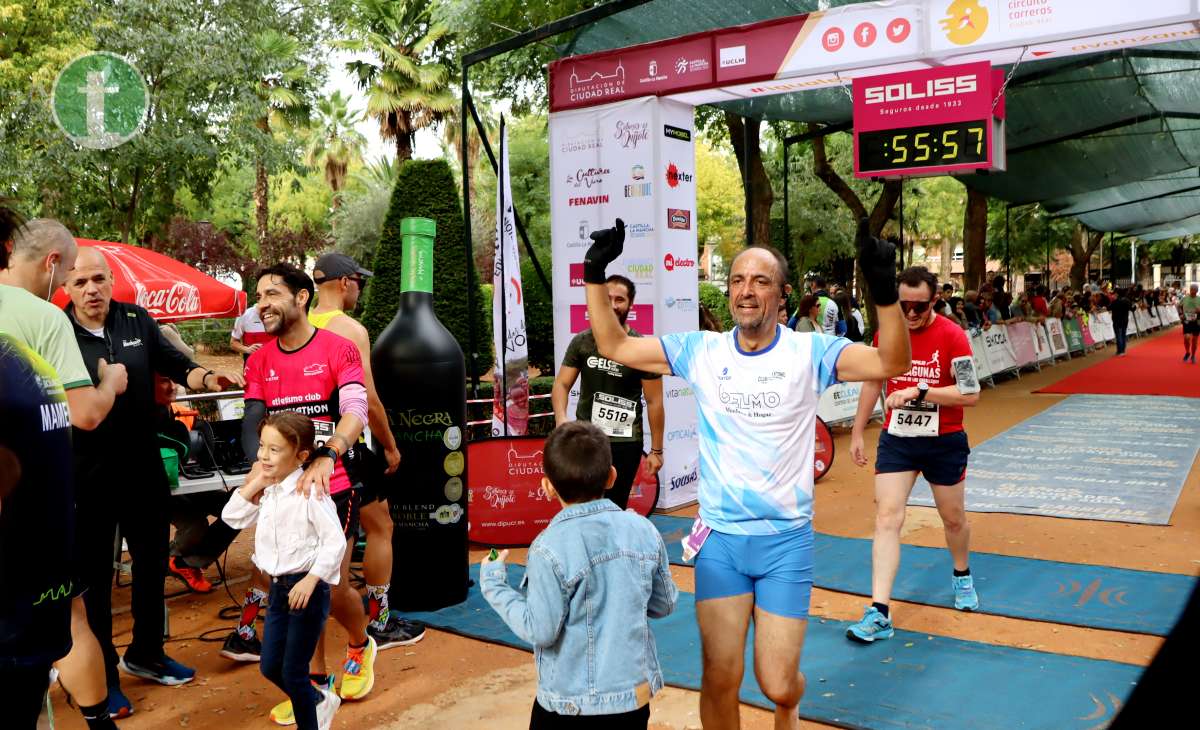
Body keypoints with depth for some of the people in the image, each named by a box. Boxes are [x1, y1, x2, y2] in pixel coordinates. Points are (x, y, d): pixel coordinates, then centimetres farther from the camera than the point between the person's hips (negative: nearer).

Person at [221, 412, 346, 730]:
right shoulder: (269, 492, 6)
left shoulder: (309, 492, -19)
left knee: (293, 672, 2)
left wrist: (310, 581, -24)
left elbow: (335, 540, -20)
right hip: (278, 587, 8)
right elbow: (232, 518, 9)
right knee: (270, 667, 17)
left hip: (306, 588, -8)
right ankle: (319, 700, 39)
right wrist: (255, 484, -1)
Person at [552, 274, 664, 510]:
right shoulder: (582, 342, 0)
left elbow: (654, 402, -3)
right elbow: (562, 385, 0)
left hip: (625, 442, -2)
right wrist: (561, 419, -20)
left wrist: (656, 450, -1)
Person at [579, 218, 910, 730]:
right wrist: (595, 275, -6)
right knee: (721, 680, 2)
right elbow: (613, 347, 2)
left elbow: (891, 363, -20)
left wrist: (884, 292, -34)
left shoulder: (809, 352, -7)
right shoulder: (700, 351, -1)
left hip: (787, 539, -1)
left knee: (778, 685, 4)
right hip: (719, 538, 2)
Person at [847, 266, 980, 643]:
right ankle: (879, 614, -10)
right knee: (887, 517, -9)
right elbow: (872, 382, 10)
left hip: (944, 442, -2)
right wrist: (857, 433, 12)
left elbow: (971, 394, -18)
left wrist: (919, 391, -29)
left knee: (954, 518, 16)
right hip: (896, 439, 2)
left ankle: (962, 576, 47)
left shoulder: (952, 335, -14)